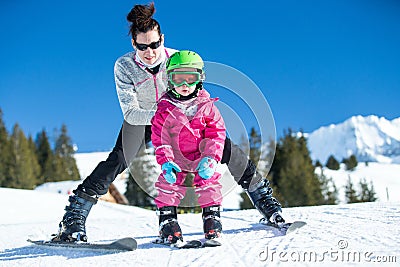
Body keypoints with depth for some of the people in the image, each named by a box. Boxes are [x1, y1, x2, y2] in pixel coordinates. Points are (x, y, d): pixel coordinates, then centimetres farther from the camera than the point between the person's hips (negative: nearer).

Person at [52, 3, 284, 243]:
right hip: (140, 119, -1)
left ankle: (263, 196, 6)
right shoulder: (124, 66, -26)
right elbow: (130, 112, -30)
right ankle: (75, 217, -15)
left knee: (224, 146, -11)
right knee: (118, 160, -24)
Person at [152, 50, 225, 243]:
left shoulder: (206, 105, -2)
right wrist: (165, 162, -18)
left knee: (209, 185, -8)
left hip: (202, 157, 0)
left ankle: (212, 220, 6)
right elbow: (159, 138, -5)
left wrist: (210, 158, -14)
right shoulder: (165, 108, -4)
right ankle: (167, 222, 3)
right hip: (175, 159, 0)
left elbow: (216, 133, -2)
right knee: (168, 186, -10)